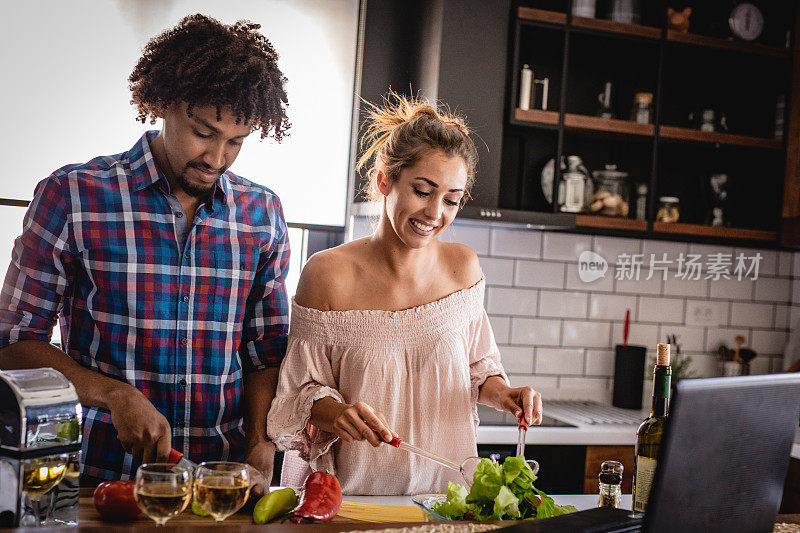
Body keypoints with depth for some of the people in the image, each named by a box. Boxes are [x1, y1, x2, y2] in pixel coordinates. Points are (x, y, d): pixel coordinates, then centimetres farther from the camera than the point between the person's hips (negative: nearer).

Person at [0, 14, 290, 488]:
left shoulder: (263, 214, 9)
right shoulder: (72, 197, -2)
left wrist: (261, 448, -3)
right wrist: (114, 394, -13)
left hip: (224, 480, 3)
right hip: (103, 471, -2)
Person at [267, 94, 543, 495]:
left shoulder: (463, 267, 2)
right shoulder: (328, 274, -8)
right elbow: (304, 392, -2)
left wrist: (500, 393, -3)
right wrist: (336, 412, -20)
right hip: (352, 491, -2)